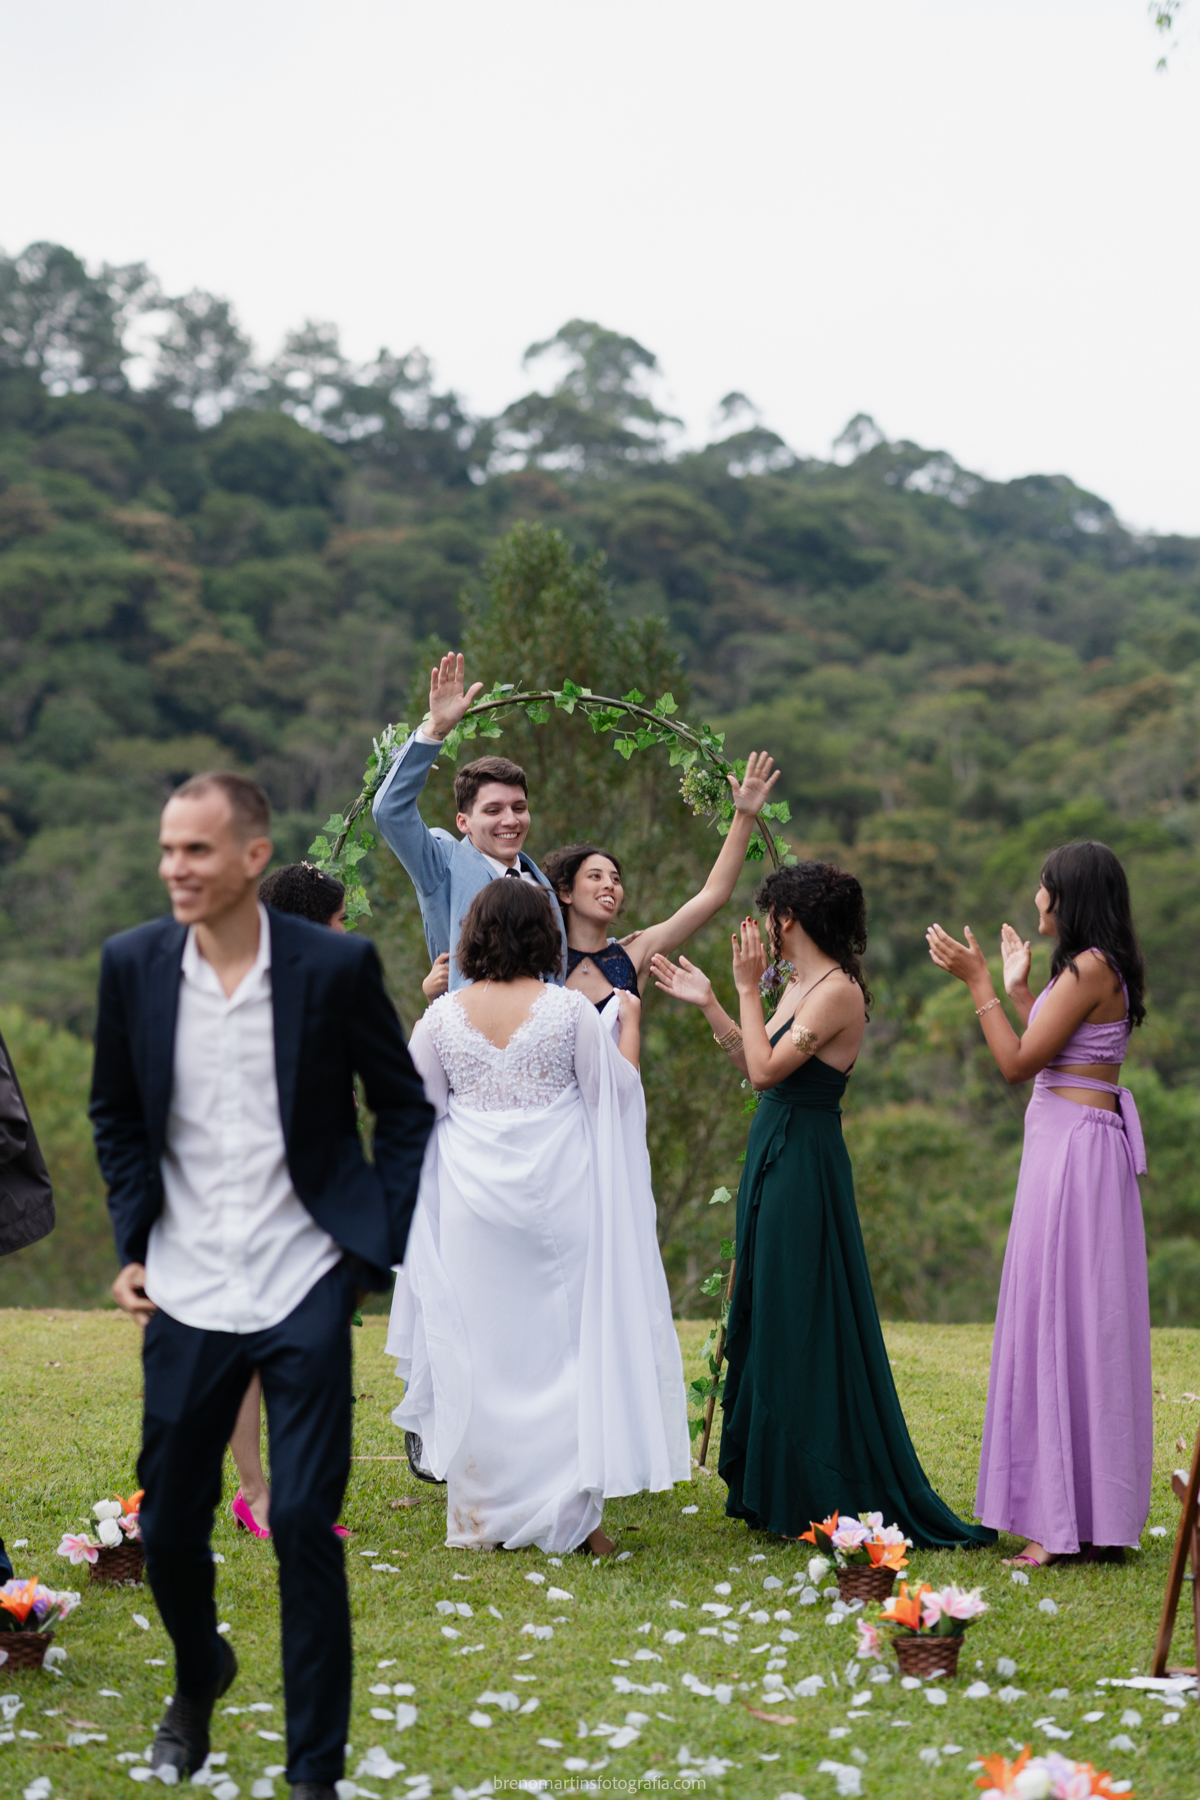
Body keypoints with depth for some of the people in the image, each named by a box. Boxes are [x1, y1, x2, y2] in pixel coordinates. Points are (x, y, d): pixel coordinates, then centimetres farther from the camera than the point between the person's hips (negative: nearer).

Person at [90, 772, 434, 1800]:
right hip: (184, 1292, 3)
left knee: (304, 1524, -3)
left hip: (305, 1290, -3)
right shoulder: (133, 964, -1)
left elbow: (404, 1105, 4)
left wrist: (381, 1243, -2)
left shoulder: (336, 965, -8)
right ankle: (198, 1679, 44)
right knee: (168, 1529, 11)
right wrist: (132, 1243, 5)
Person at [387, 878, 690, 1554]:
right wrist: (631, 1021, 13)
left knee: (480, 1352, 9)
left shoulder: (443, 1016, -2)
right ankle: (572, 1512, 8)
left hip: (472, 1206, 2)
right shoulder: (571, 1009, -7)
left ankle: (485, 1516, 14)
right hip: (557, 1195, -2)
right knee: (567, 1344, 6)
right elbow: (617, 1089, 0)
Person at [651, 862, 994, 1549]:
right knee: (767, 1317, 15)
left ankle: (824, 1498, 6)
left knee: (802, 1325, -3)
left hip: (804, 1169, -10)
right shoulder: (800, 985, 11)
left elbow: (766, 1071, -21)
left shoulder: (838, 990, -17)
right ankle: (777, 1488, 26)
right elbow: (757, 1066, 16)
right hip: (775, 1158, 10)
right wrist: (708, 1002, 16)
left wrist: (748, 988, -13)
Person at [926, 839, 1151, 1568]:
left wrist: (979, 981, -11)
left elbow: (1019, 1064, -16)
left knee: (1064, 1319, -6)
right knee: (1084, 1323, 12)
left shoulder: (1090, 968, -14)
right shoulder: (1095, 969, 15)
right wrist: (1020, 988, 25)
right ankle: (1094, 1512, 19)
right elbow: (1046, 1055, 16)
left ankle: (1068, 1521, -2)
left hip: (1075, 1146, -10)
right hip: (1080, 1143, 10)